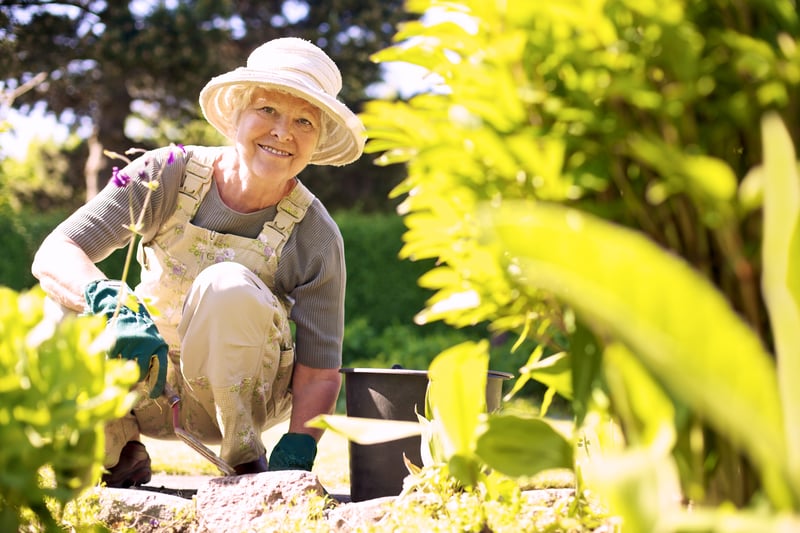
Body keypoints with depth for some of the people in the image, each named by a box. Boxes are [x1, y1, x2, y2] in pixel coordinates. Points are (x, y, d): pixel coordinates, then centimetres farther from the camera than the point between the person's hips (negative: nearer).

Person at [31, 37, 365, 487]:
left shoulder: (315, 236, -16)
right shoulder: (168, 175, -16)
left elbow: (319, 372, -13)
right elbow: (53, 255, -26)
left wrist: (294, 458, -31)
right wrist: (116, 306, -47)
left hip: (238, 388, -1)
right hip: (148, 387, 1)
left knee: (228, 285, -32)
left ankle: (246, 464, -15)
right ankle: (122, 456, 1)